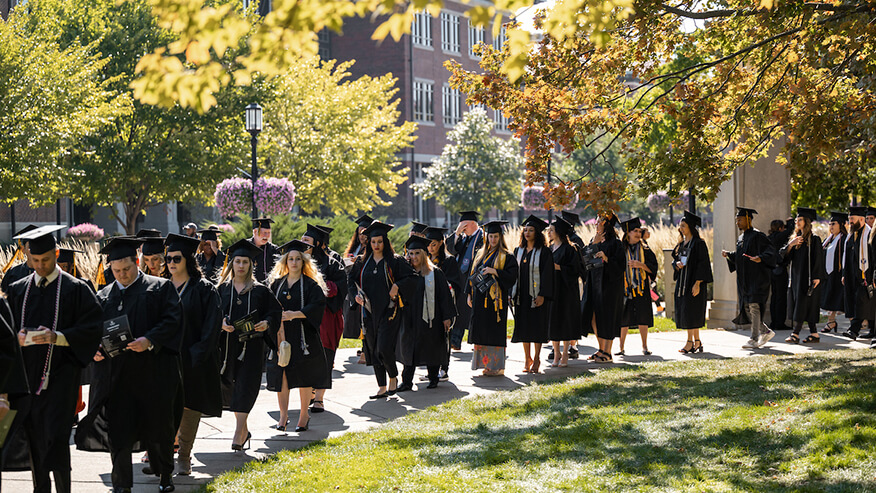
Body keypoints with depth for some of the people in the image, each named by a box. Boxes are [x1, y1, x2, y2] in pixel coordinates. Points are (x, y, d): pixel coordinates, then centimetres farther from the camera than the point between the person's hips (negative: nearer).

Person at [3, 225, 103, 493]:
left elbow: (93, 328, -7)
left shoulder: (76, 289, -1)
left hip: (60, 374, -4)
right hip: (26, 373, 4)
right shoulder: (17, 290, 12)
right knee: (32, 435, 8)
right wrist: (17, 337, -9)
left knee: (56, 435, -13)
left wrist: (57, 337, -19)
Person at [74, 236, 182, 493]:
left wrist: (150, 341, -21)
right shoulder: (103, 296, 13)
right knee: (118, 429, -2)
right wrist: (95, 349, -4)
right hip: (116, 373, 3)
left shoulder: (160, 287, 2)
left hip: (153, 371, -3)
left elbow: (172, 320, -7)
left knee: (158, 424, 7)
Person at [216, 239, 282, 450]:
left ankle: (239, 432, -11)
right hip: (228, 344, 3)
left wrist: (266, 323, -14)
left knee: (245, 387, -9)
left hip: (252, 344, -3)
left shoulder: (260, 290, 2)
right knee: (229, 385, 8)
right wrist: (220, 324, -13)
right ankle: (243, 429, 23)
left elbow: (275, 311, 4)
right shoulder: (222, 289, 7)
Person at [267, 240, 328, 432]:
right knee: (282, 373, -1)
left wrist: (295, 314, -23)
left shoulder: (310, 284, 0)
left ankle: (304, 414, 11)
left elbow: (318, 305, -13)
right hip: (281, 335, 3)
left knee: (304, 375, 0)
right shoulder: (277, 284, 11)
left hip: (303, 335, -3)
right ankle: (283, 415, 6)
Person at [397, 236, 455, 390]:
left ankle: (433, 377, 20)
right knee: (409, 348, 3)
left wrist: (447, 316, -9)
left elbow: (444, 295, -5)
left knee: (431, 348, 4)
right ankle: (406, 382, 6)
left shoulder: (435, 273, -3)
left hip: (430, 317, -3)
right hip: (411, 318, 3)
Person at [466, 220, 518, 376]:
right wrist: (469, 294, 11)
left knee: (495, 332, -6)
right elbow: (473, 274, 18)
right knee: (482, 332, 5)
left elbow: (511, 277, -12)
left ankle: (497, 366, -2)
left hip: (495, 298, -6)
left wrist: (494, 271, -21)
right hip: (480, 299, 6)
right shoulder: (481, 254, 15)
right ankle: (486, 363, 10)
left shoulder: (507, 257, -3)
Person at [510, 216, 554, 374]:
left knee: (537, 326, -1)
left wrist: (542, 295, -17)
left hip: (536, 295, -5)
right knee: (524, 327, 6)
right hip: (521, 295, 5)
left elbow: (547, 274, -9)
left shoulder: (544, 252, -5)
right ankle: (527, 359, 15)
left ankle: (536, 359, 7)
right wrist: (512, 294, 4)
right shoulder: (518, 251, 11)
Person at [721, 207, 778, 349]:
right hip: (744, 280, 9)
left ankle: (754, 340, -6)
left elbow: (772, 252, -19)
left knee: (754, 307, -9)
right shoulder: (741, 238, 15)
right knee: (747, 308, 10)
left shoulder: (757, 236, -12)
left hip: (756, 278, -9)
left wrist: (760, 258, -36)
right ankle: (766, 332, 24)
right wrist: (728, 255, 8)